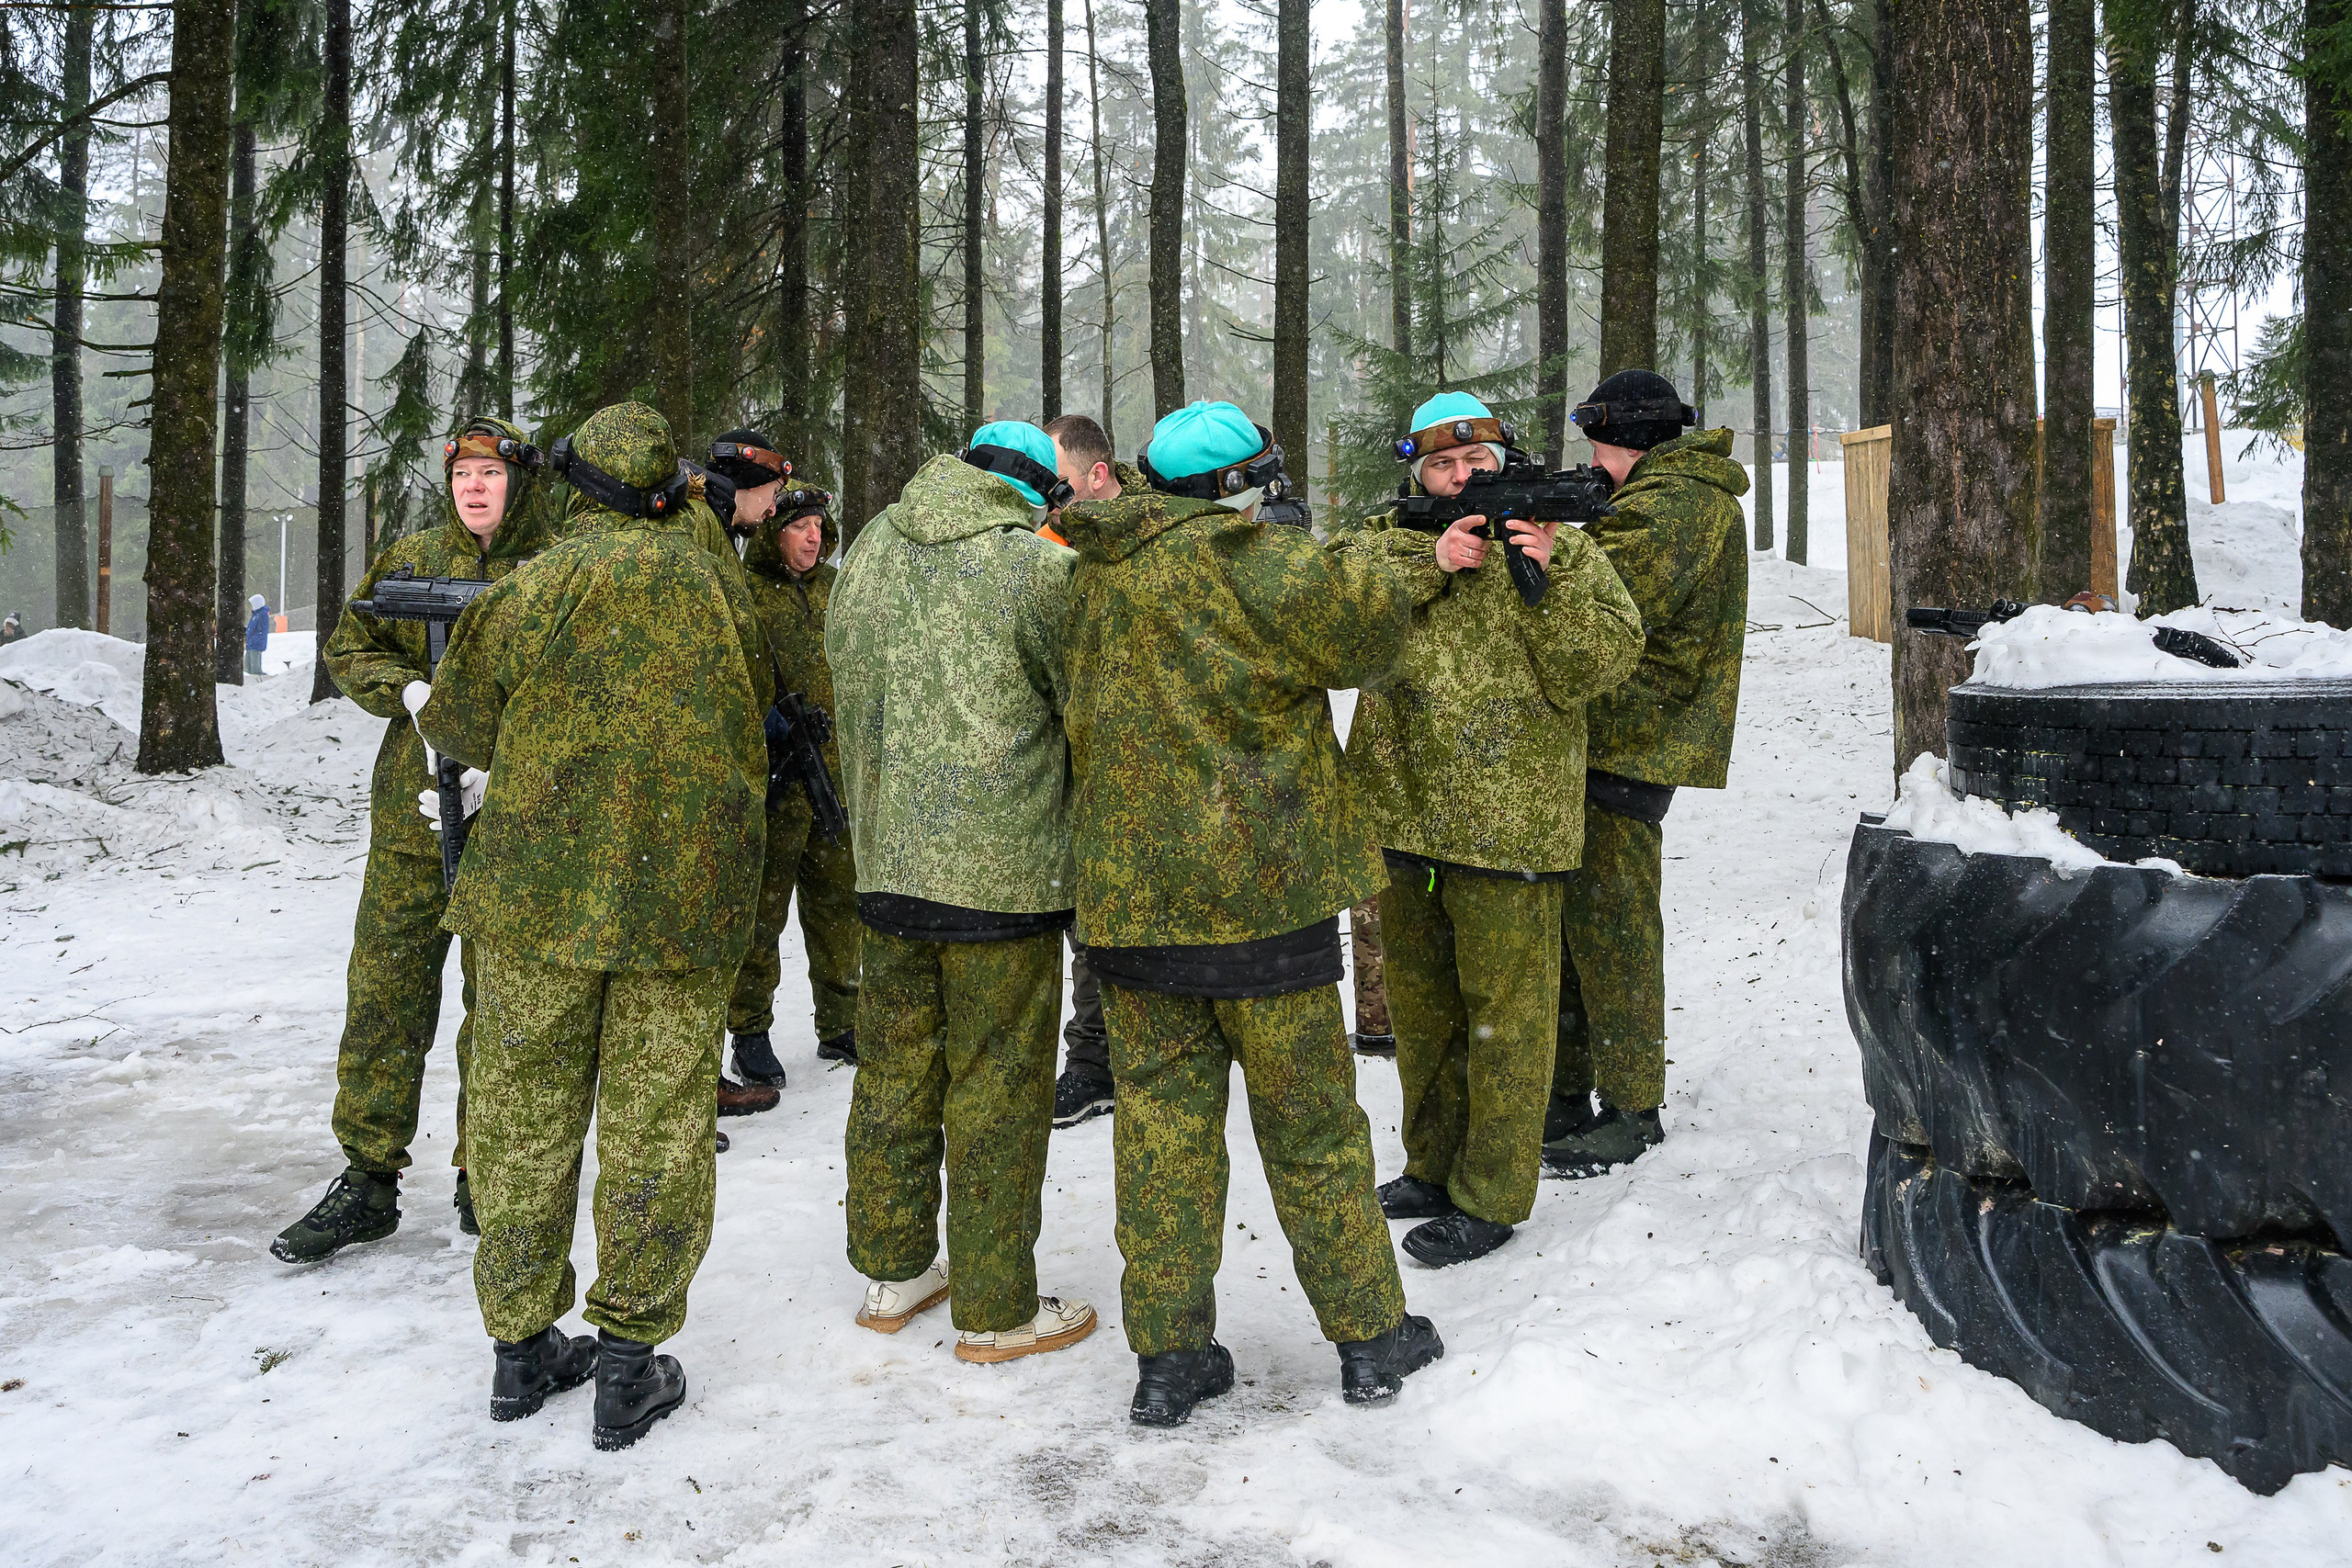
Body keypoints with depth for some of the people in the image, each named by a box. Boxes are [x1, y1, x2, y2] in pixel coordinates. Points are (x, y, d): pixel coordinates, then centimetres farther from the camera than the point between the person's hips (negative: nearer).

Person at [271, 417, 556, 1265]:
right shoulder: (409, 559, 8)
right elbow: (348, 650, 13)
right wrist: (412, 691, -8)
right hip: (412, 812, 2)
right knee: (385, 992, 4)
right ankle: (367, 1178, 15)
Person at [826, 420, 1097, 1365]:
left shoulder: (868, 552, 8)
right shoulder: (1039, 569, -13)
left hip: (886, 863, 6)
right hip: (1004, 871, -6)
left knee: (894, 1074, 17)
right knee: (996, 1091, 4)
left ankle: (891, 1272, 32)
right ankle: (996, 1311, 16)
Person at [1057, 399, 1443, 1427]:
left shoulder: (1098, 575, 9)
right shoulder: (1239, 562, -12)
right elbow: (1369, 617, -13)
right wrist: (1351, 566, 6)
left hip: (1127, 892, 5)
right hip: (1257, 890, -5)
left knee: (1161, 1120, 11)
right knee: (1313, 1125, 8)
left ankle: (1168, 1357, 16)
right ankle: (1370, 1337, 22)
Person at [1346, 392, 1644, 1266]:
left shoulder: (1564, 551, 1)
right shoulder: (1390, 545, 11)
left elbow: (1602, 665, -9)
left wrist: (1546, 580, -20)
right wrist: (1430, 564, -16)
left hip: (1509, 829, -4)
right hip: (1403, 819, 5)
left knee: (1505, 1008, 2)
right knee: (1420, 1003, 17)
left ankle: (1491, 1194, 16)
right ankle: (1433, 1166, 35)